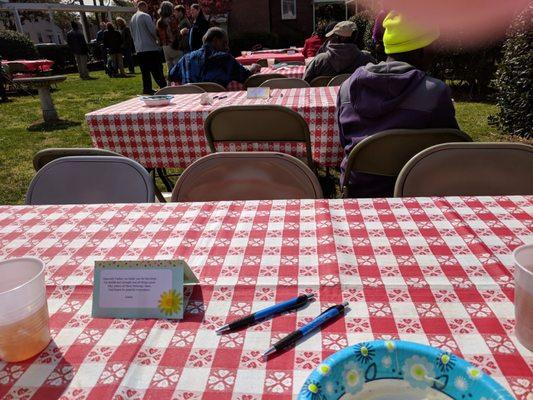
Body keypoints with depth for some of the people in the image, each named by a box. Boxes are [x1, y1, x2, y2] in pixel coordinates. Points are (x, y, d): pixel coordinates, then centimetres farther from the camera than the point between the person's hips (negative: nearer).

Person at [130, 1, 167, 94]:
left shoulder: (132, 19, 15)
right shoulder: (145, 16, -8)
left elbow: (132, 34, 20)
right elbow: (153, 30, -12)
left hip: (139, 49, 7)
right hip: (150, 47, -7)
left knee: (145, 70, 9)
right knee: (157, 70, -6)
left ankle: (147, 89, 9)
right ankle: (163, 88, -9)